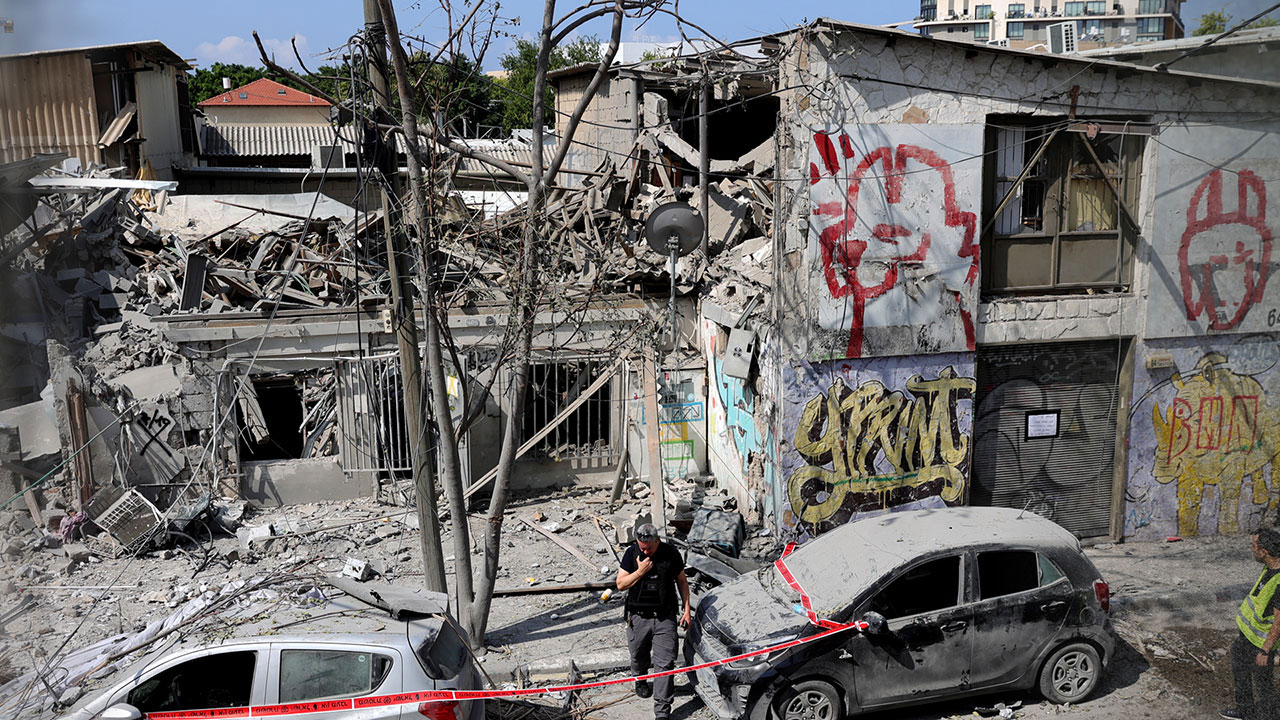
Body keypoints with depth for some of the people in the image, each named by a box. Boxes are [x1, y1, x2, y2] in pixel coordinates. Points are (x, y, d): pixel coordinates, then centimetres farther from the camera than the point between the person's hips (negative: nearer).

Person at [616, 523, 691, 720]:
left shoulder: (671, 554, -4)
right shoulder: (631, 553, -4)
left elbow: (682, 581, 8)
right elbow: (621, 584, -3)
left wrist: (686, 609, 5)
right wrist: (640, 572, -17)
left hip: (664, 617, -1)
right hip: (638, 616, 1)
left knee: (665, 663, -6)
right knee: (639, 657, 18)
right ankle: (640, 680, 51)